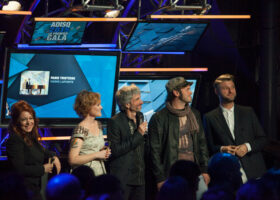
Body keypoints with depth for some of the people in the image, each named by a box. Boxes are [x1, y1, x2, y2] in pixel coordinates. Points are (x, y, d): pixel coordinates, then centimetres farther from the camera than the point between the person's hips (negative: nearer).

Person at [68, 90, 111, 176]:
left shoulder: (98, 125, 11)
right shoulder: (81, 130, -13)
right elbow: (72, 160, -19)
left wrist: (105, 151, 5)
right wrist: (97, 155, -17)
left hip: (100, 172, 7)